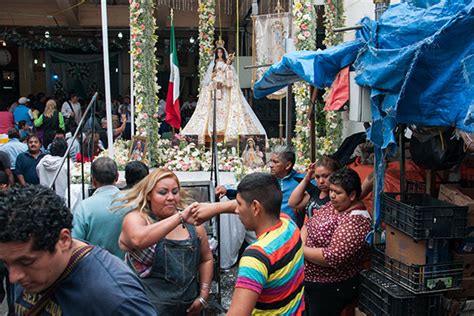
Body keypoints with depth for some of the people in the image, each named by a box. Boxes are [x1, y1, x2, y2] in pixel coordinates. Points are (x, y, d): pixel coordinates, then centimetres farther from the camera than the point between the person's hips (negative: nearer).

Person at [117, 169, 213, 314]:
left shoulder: (191, 221, 0)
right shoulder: (136, 218, -10)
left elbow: (206, 259, 11)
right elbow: (138, 239, -34)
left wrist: (203, 296, 3)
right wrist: (180, 217, -36)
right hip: (149, 309, -4)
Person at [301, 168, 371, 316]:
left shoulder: (355, 221, -24)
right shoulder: (332, 205, 4)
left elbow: (333, 258, -31)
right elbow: (308, 225, 8)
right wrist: (301, 244, -13)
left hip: (332, 289, -8)